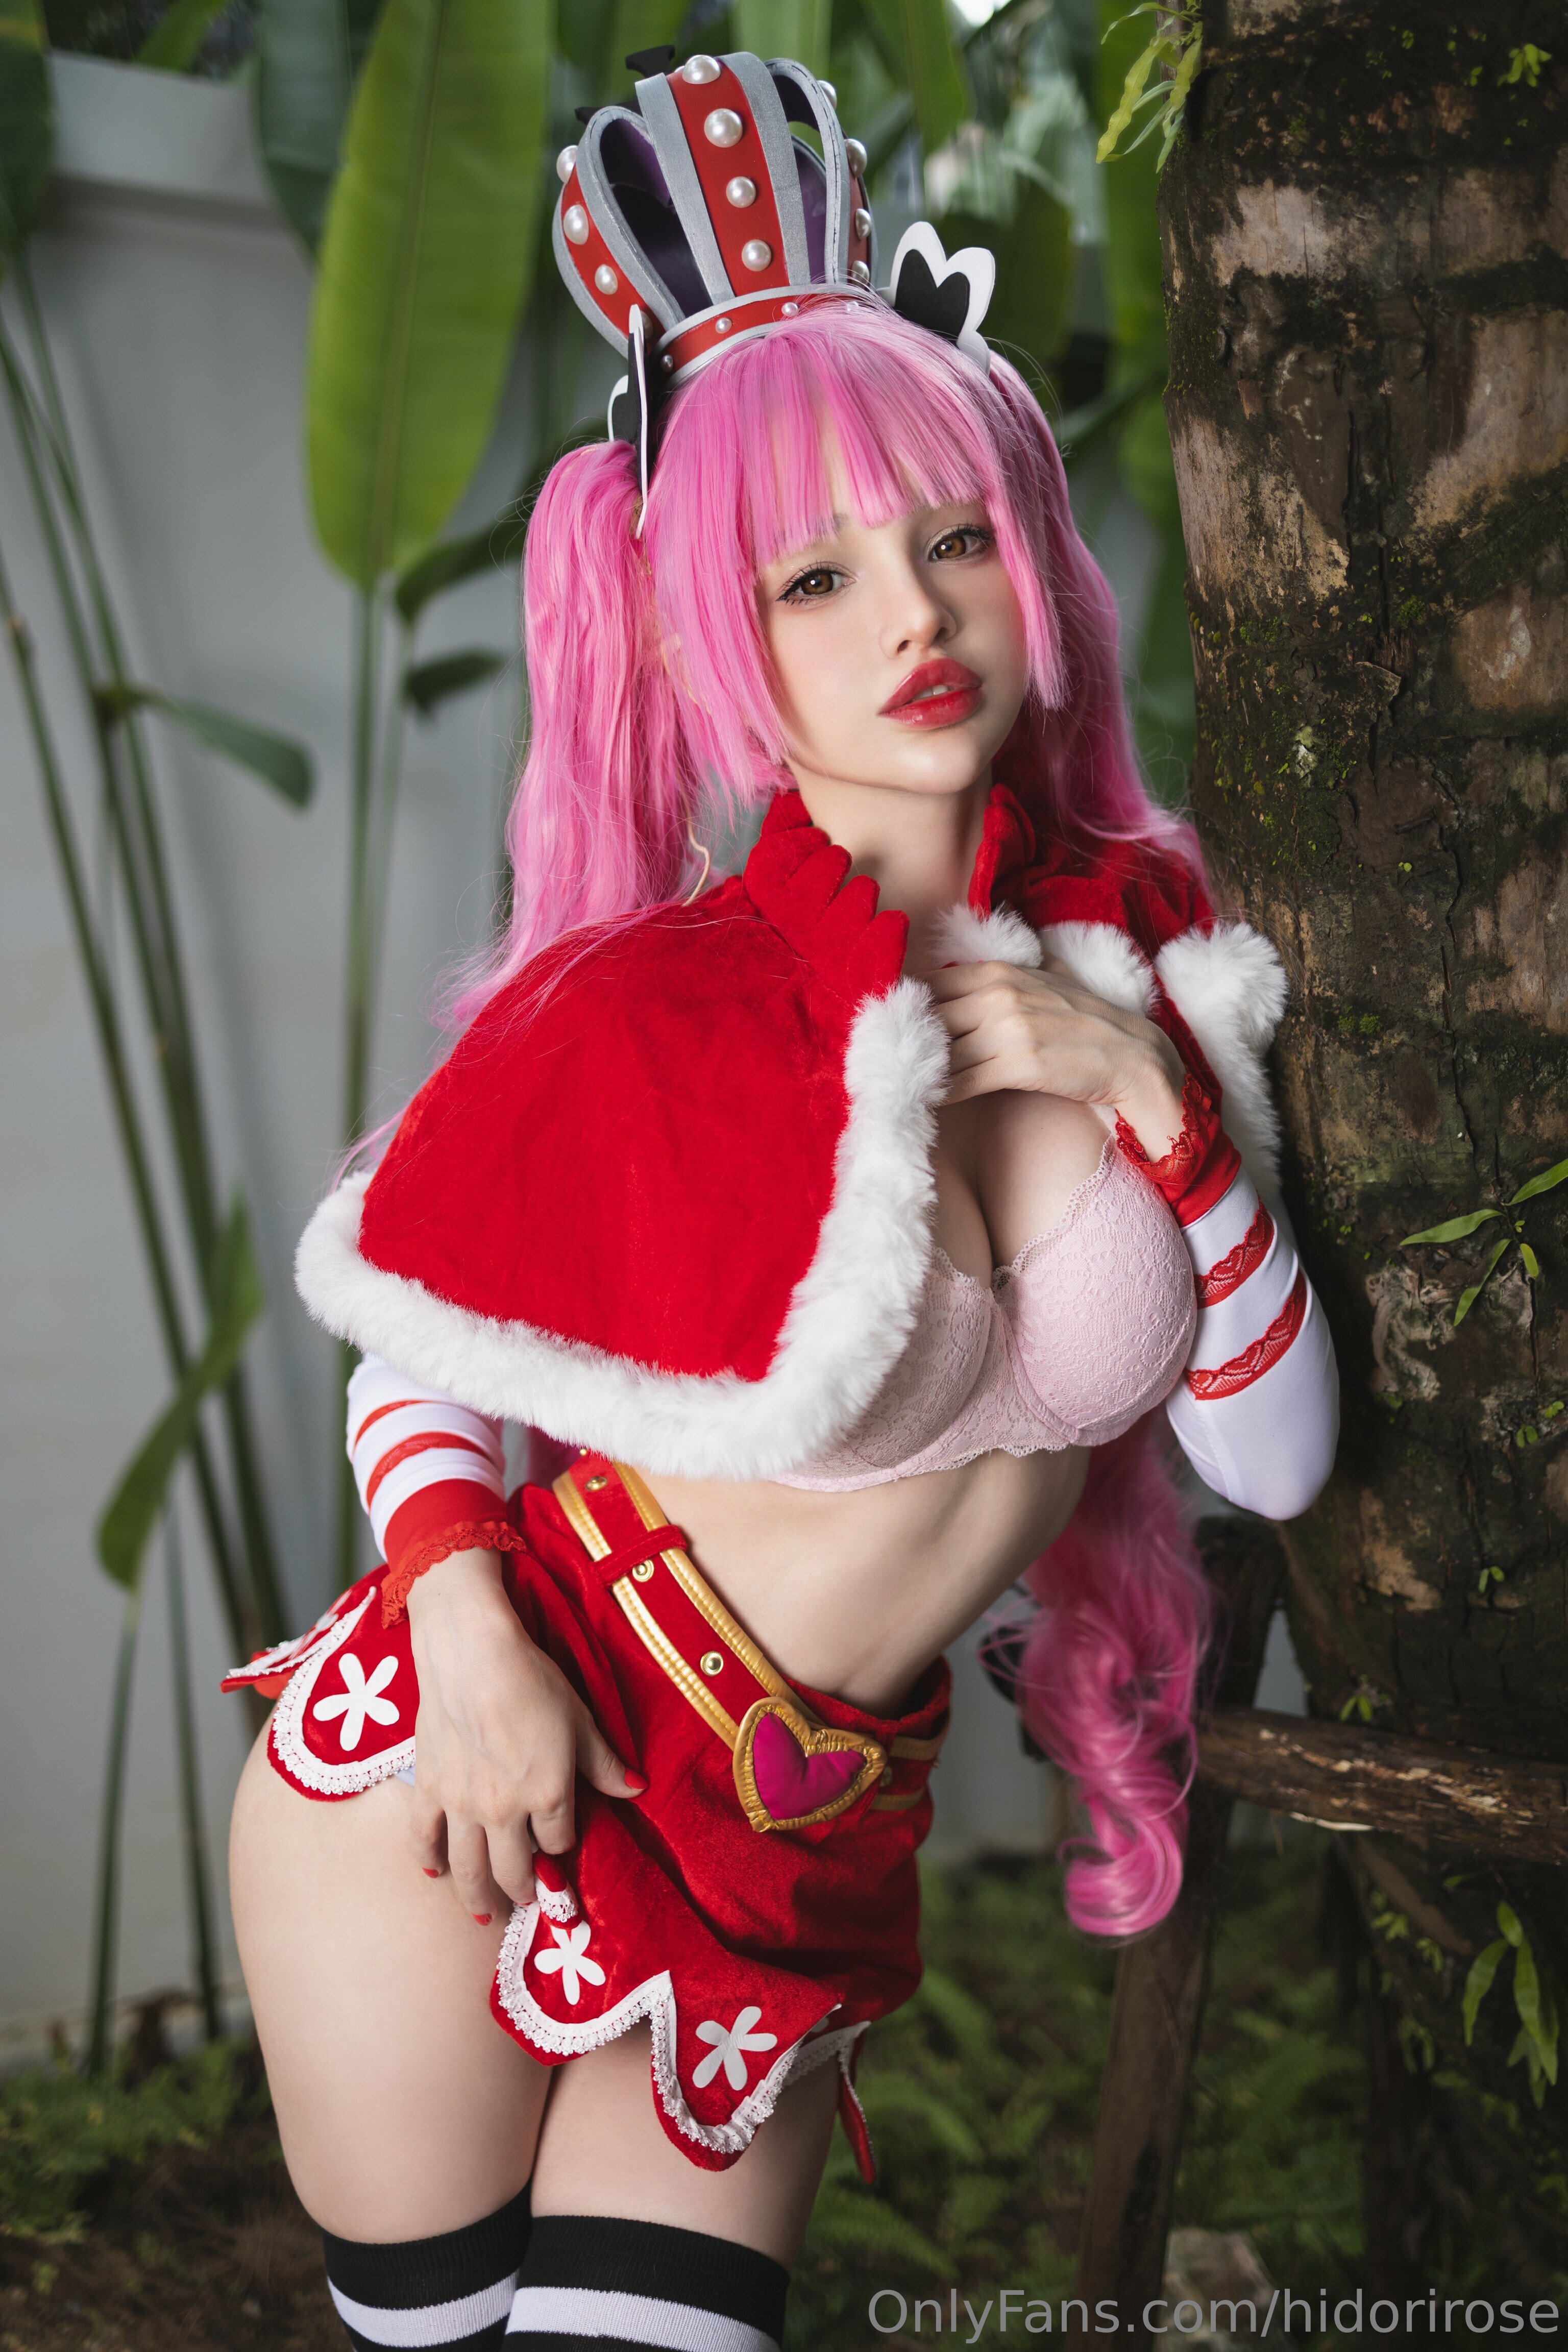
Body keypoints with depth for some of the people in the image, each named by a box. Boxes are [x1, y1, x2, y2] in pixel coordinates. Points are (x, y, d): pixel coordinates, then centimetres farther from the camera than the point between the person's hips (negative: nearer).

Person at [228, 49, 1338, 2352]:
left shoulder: (1143, 941, -5)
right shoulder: (643, 1010, -18)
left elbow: (1278, 1458, -4)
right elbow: (414, 1358, -2)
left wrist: (1155, 1099, -16)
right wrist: (470, 1636, -19)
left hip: (796, 1862, 4)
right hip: (482, 1785, -3)